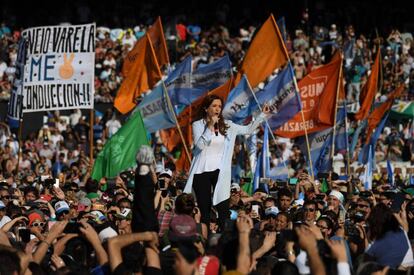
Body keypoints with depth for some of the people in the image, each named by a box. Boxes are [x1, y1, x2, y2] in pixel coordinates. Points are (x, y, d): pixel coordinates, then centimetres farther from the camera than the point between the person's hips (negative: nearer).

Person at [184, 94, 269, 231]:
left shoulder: (226, 125, 6)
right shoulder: (198, 125, -4)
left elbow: (247, 129, 8)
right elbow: (199, 145, -18)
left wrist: (262, 115, 3)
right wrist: (210, 126, -19)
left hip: (220, 172, 3)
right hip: (202, 172, -2)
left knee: (223, 208, -4)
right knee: (204, 208, 2)